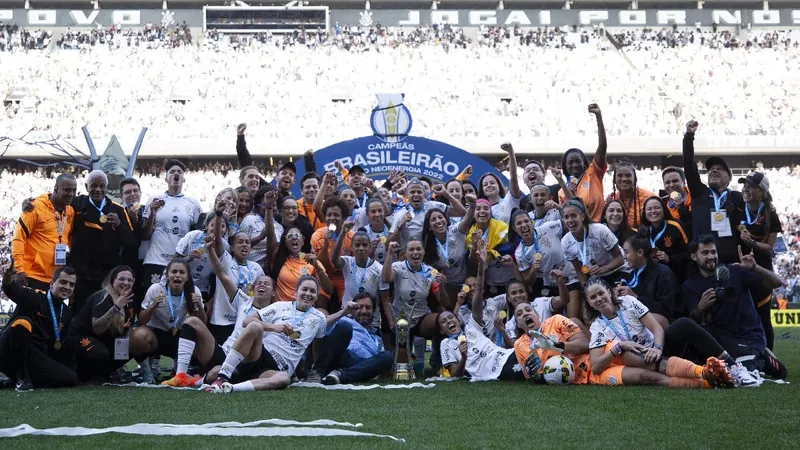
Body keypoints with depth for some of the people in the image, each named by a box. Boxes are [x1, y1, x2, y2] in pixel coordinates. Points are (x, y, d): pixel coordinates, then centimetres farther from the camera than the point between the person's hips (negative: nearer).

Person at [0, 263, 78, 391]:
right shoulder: (34, 297, -7)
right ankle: (21, 377, -21)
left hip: (35, 360, 6)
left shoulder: (66, 313, 15)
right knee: (23, 322, -34)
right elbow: (14, 290, -29)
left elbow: (61, 345, 21)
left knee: (70, 378, -15)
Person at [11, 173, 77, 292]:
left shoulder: (70, 211, 8)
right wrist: (19, 269, -16)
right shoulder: (36, 207, -10)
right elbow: (18, 238, -11)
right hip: (33, 276, -6)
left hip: (57, 278, 6)